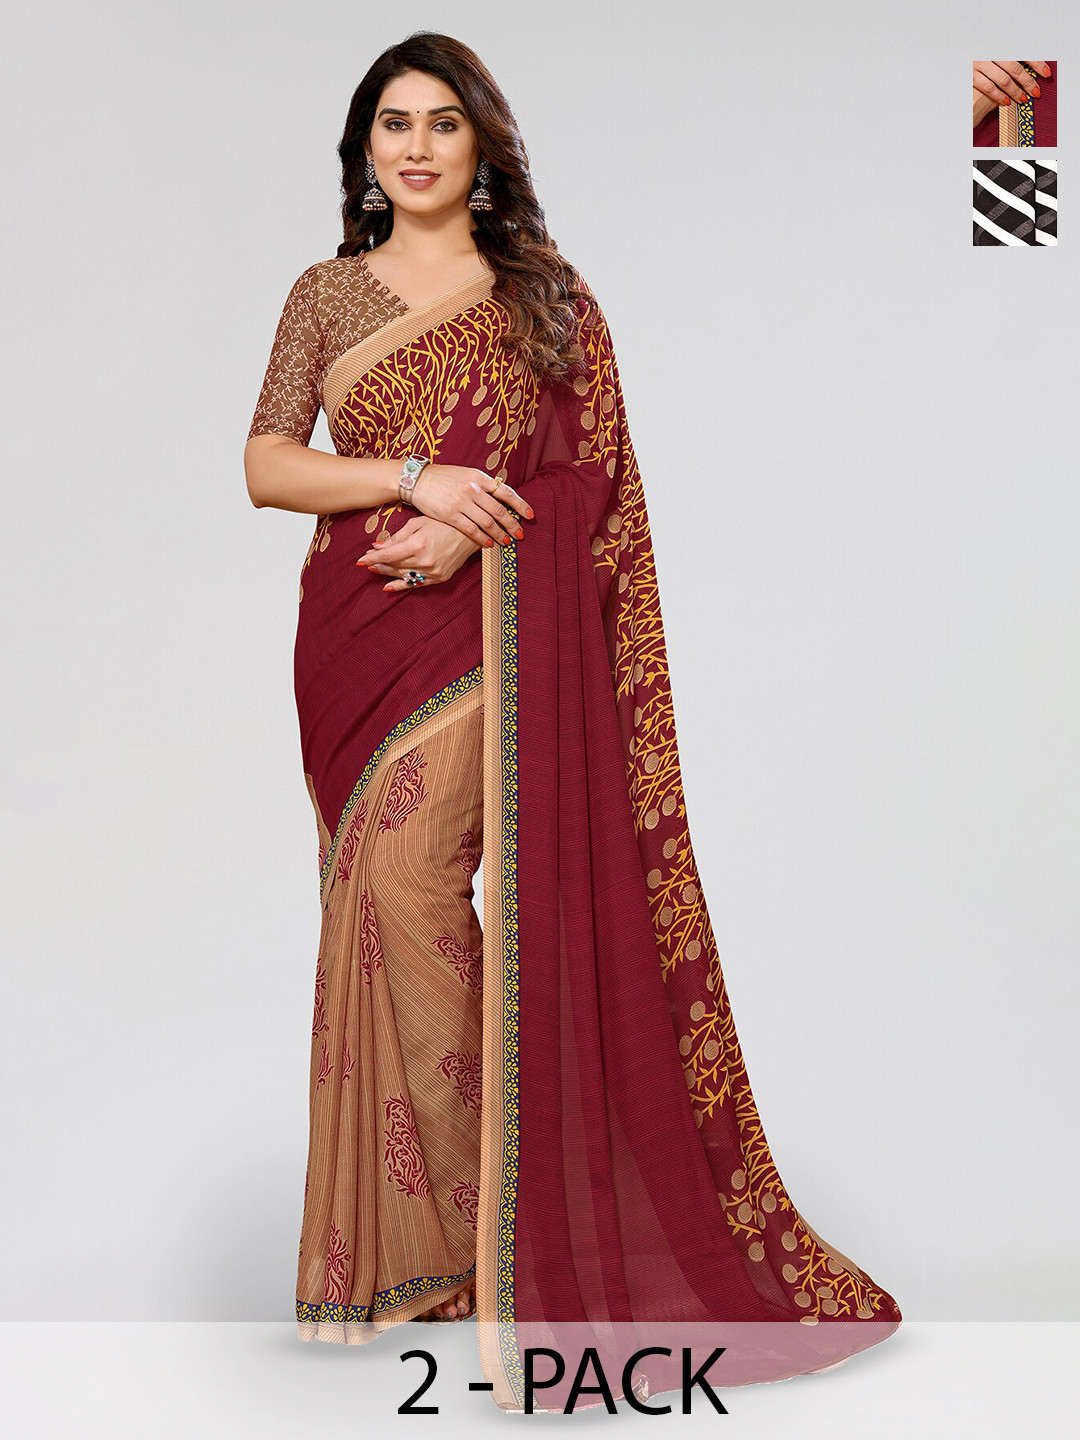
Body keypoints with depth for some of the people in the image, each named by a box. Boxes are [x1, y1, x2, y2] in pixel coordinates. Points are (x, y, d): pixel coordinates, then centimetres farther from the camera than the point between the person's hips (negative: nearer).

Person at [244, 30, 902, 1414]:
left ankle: (465, 1224, -1)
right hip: (355, 626, 4)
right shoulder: (326, 293, 12)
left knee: (407, 881, -15)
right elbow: (266, 466, 3)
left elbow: (595, 480, 1)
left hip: (485, 625, -3)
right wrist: (414, 477, -12)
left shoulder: (548, 298, 6)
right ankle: (425, 1224, 17)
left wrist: (469, 526, -15)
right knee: (379, 898, 5)